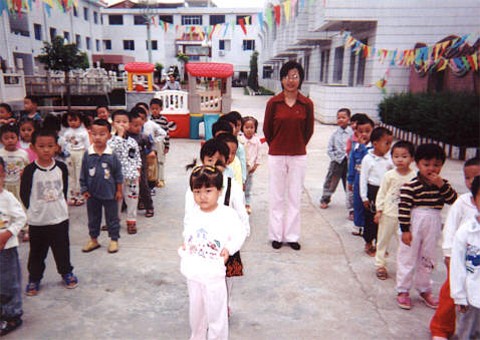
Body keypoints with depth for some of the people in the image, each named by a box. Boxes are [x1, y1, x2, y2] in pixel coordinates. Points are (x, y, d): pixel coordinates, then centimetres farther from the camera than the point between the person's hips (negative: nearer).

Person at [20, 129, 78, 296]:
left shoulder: (61, 167, -4)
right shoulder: (30, 170, -11)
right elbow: (24, 193, -3)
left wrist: (61, 203, 6)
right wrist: (33, 209, 0)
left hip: (60, 217, 2)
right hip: (37, 220, -1)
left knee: (62, 248, 14)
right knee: (37, 252, 13)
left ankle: (66, 272, 34)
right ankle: (34, 278, 30)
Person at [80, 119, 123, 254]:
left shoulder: (112, 154, -11)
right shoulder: (87, 154, -7)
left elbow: (118, 174, -4)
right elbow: (83, 174, 2)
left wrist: (119, 190, -2)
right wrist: (84, 189, 1)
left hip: (109, 193, -2)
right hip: (92, 193, 2)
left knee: (112, 218, 11)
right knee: (93, 218, 17)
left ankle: (114, 240, 26)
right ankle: (93, 240, 33)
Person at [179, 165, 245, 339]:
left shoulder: (228, 214, -14)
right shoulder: (192, 213, 0)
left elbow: (239, 235, -6)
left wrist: (229, 248, -20)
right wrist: (184, 244, 1)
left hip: (214, 274, -5)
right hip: (193, 272, 5)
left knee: (216, 312, 8)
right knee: (195, 310, 24)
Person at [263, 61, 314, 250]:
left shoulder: (307, 104, -3)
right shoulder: (273, 102, -6)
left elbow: (309, 130, 9)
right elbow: (267, 129, 4)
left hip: (298, 157, 1)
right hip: (276, 156, -1)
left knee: (295, 197, 9)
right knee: (277, 197, 8)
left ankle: (291, 236, 22)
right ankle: (276, 235, 22)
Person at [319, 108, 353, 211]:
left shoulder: (352, 132, -4)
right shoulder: (335, 134, 1)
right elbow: (330, 148, 2)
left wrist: (349, 156, -16)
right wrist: (334, 157, -8)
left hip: (348, 161, -1)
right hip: (336, 161, 1)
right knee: (331, 181, 9)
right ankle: (325, 199, 27)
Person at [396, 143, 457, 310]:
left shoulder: (443, 184, 2)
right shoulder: (411, 185, -15)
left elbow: (454, 200, -10)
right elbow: (404, 208, -16)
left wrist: (442, 185, -21)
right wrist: (405, 230, -17)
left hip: (433, 227, 5)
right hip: (414, 226, -5)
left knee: (427, 259, 18)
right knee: (408, 257, 5)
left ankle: (424, 289, 34)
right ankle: (403, 290, 19)